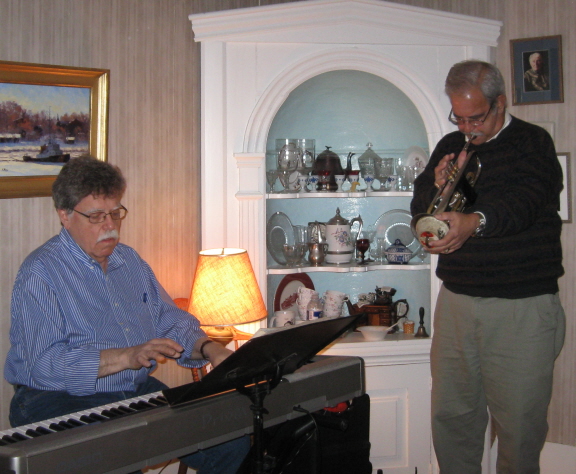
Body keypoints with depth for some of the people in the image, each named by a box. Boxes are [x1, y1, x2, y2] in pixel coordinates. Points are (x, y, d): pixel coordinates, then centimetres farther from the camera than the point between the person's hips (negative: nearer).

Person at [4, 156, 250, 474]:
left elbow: (171, 321, 16)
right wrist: (126, 357, -28)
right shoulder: (41, 272, -10)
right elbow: (45, 363, -20)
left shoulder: (130, 261, 14)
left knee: (232, 443, -11)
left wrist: (209, 349, -5)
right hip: (60, 401, -6)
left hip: (139, 392, 6)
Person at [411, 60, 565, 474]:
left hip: (522, 306, -4)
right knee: (451, 416, 10)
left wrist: (475, 220, -40)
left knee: (520, 421, 1)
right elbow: (419, 210, 15)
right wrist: (438, 187, -7)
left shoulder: (533, 142, -2)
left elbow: (525, 200, -21)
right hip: (456, 300, 5)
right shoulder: (450, 147, 15)